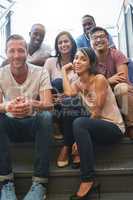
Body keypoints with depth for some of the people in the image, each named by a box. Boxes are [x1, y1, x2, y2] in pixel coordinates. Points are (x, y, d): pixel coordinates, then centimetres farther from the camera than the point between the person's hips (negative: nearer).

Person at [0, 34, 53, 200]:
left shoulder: (40, 72, -9)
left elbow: (48, 105, -20)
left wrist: (32, 104, -45)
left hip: (34, 124, -1)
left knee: (46, 116, -34)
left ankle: (39, 183, -31)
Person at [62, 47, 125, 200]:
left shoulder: (99, 79, -12)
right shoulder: (78, 83, 9)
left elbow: (98, 111, -16)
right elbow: (68, 93, -16)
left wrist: (80, 133, -18)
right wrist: (64, 71, -4)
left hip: (114, 127, -7)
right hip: (97, 126, 7)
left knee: (79, 123, -32)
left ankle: (88, 179, -26)